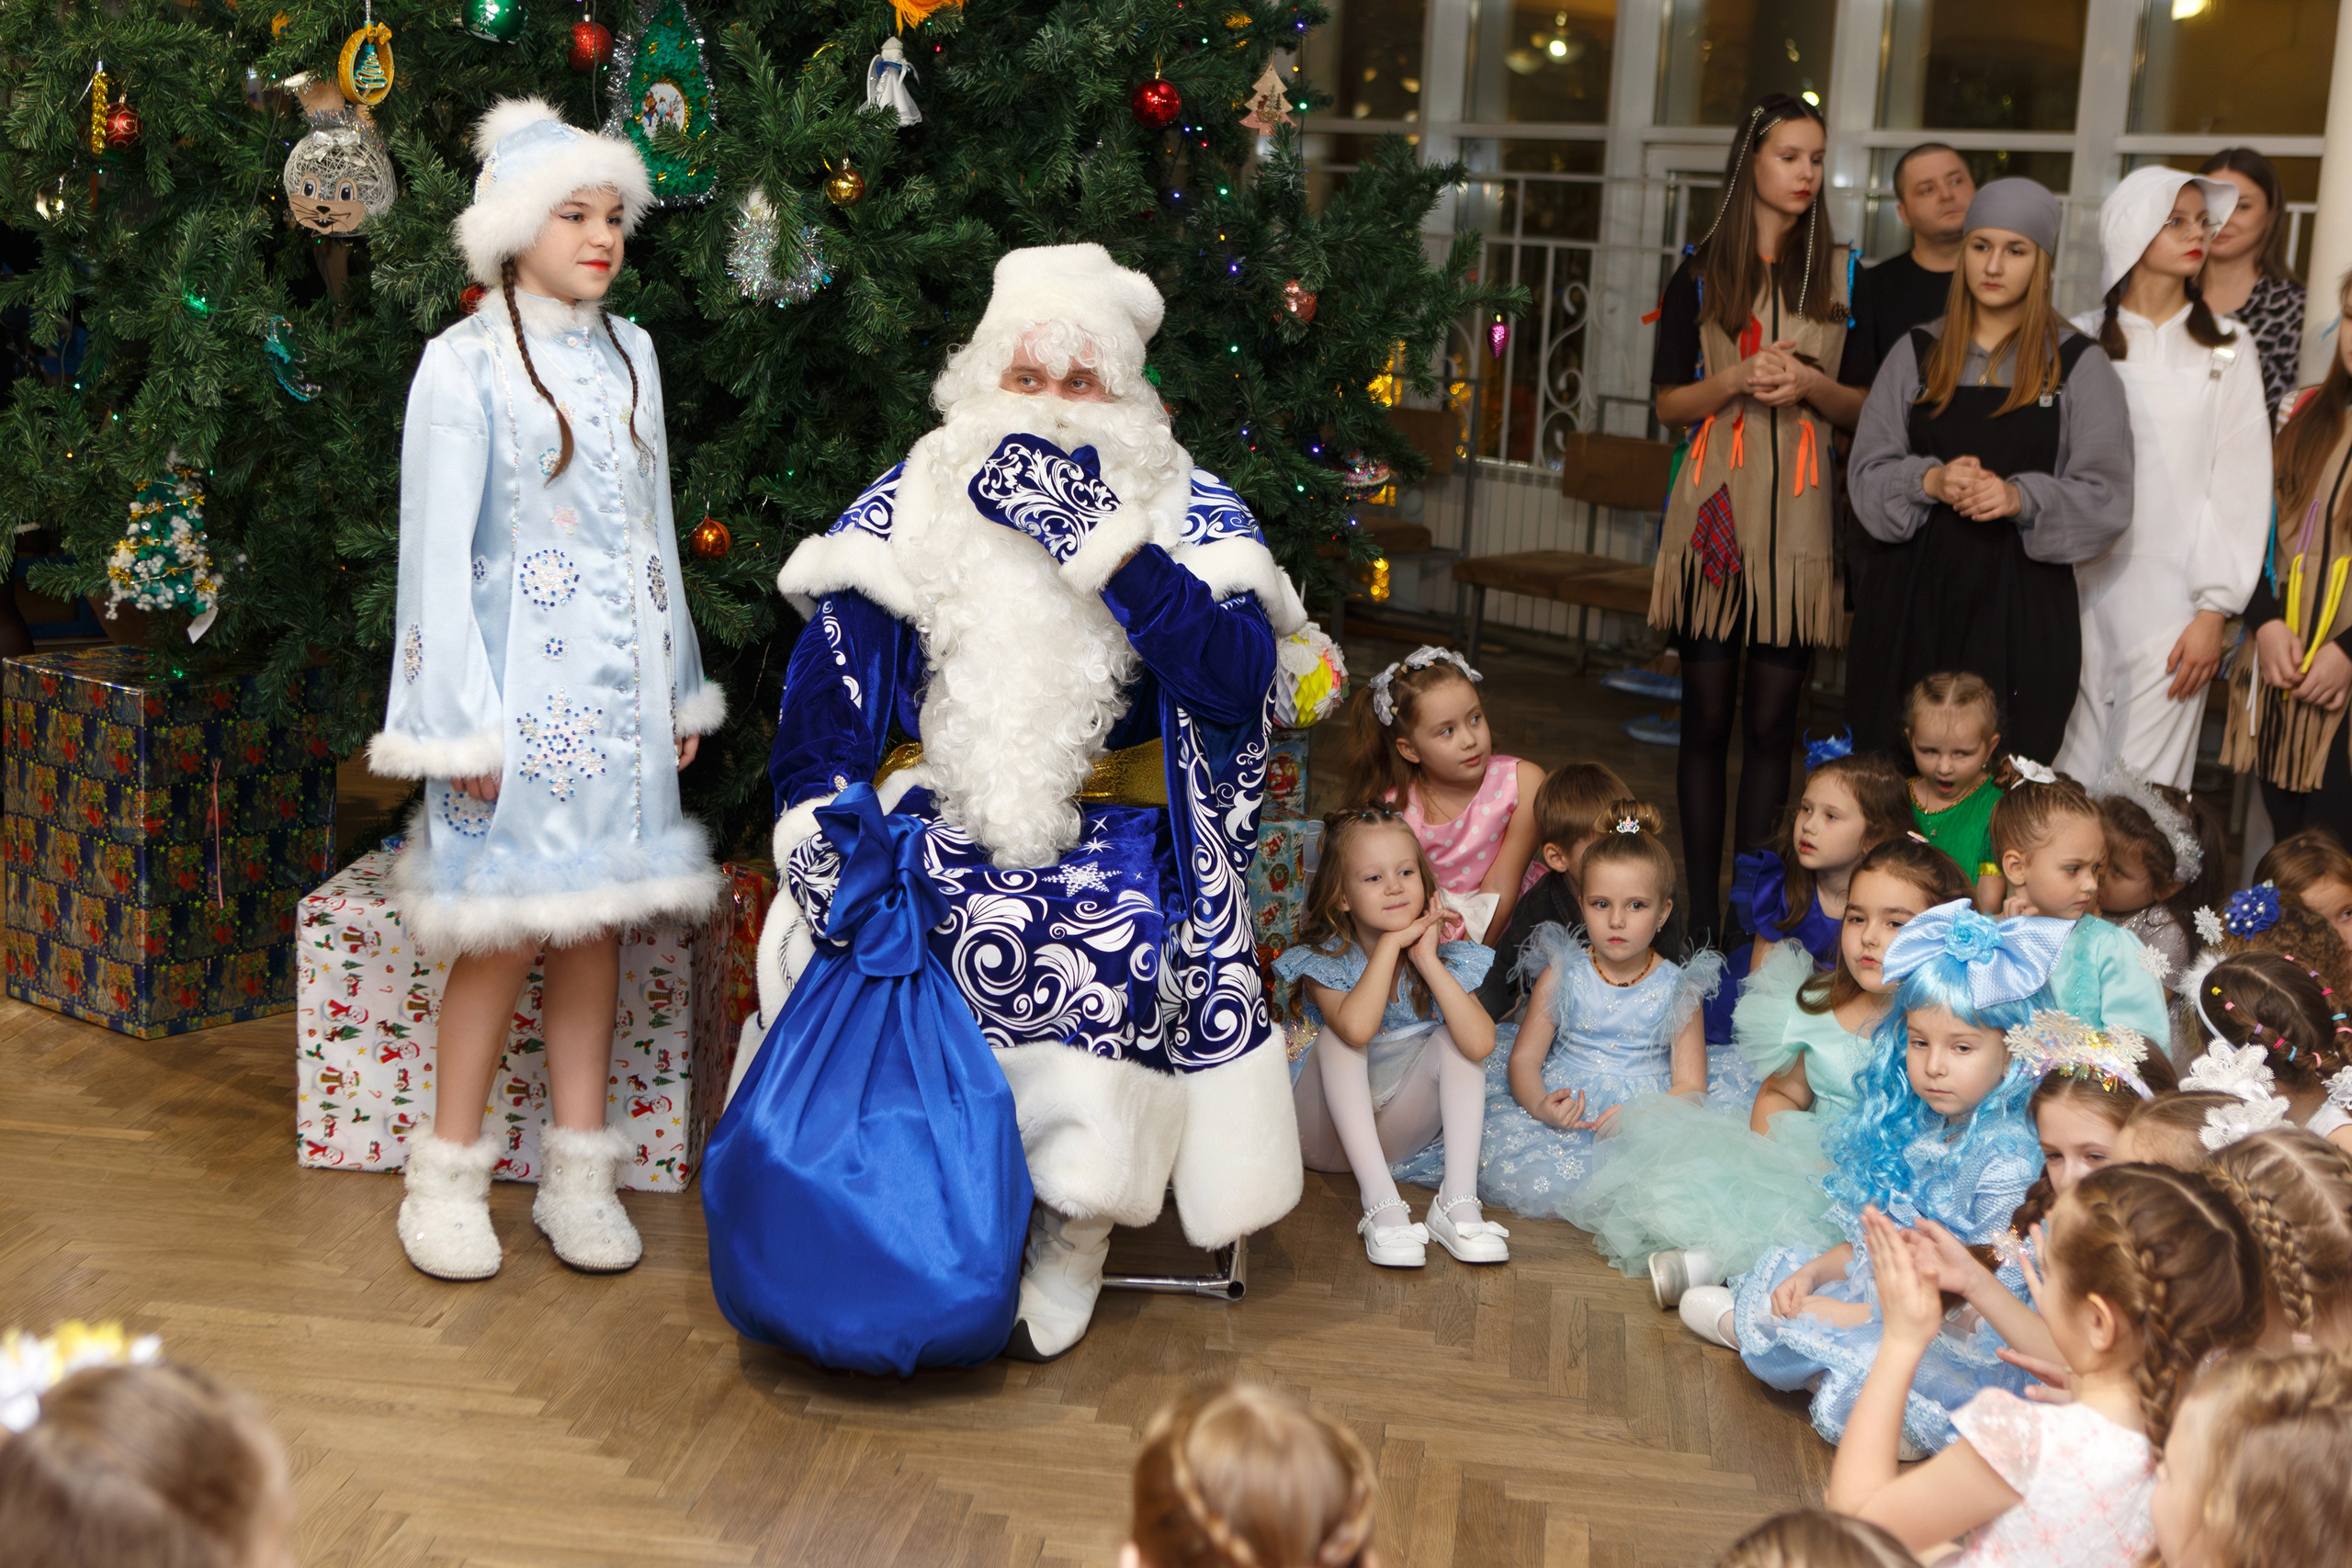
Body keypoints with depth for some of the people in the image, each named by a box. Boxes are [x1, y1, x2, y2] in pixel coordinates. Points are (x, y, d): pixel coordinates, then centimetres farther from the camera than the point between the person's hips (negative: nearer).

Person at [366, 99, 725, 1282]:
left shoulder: (629, 354, 12)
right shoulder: (465, 365, -6)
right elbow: (438, 550, -8)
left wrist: (680, 684, 16)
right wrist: (460, 718, -12)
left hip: (620, 680, 5)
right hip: (522, 680, -5)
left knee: (596, 918, 6)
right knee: (508, 927, -4)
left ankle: (579, 1174, 14)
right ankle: (448, 1177, 9)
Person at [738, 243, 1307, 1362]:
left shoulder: (1188, 515, 5)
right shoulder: (913, 505, 8)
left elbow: (1239, 677, -12)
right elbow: (827, 671, 3)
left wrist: (1108, 547, -18)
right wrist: (817, 814, -13)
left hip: (1111, 828, -1)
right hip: (938, 808, 2)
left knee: (1118, 945, -32)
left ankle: (1071, 1244, -16)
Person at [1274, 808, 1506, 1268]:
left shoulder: (1444, 959, -8)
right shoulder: (1324, 961, -15)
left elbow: (1480, 1044, -29)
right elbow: (1355, 1028, -39)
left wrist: (1427, 961, -27)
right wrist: (1390, 943, -29)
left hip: (1396, 1131, 3)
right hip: (1327, 1135, -2)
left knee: (1453, 1038, -18)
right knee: (1336, 1038, -29)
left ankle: (1458, 1200, -29)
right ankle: (1380, 1204, -39)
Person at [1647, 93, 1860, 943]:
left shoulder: (1843, 277, 9)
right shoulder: (1701, 273, 7)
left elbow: (1864, 406, 10)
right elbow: (1669, 402, 6)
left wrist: (1810, 385, -10)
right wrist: (1737, 379, -12)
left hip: (1802, 516, 1)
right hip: (1716, 506, -1)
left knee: (1773, 718, 0)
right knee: (1707, 714, 0)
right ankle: (1702, 912, 6)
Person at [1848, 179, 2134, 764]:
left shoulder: (2078, 363, 4)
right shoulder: (1918, 353, 10)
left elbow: (2105, 497, 0)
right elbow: (1868, 470, 8)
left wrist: (2021, 498, -17)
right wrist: (1929, 480, -12)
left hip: (2024, 600, -2)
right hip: (1917, 590, 2)